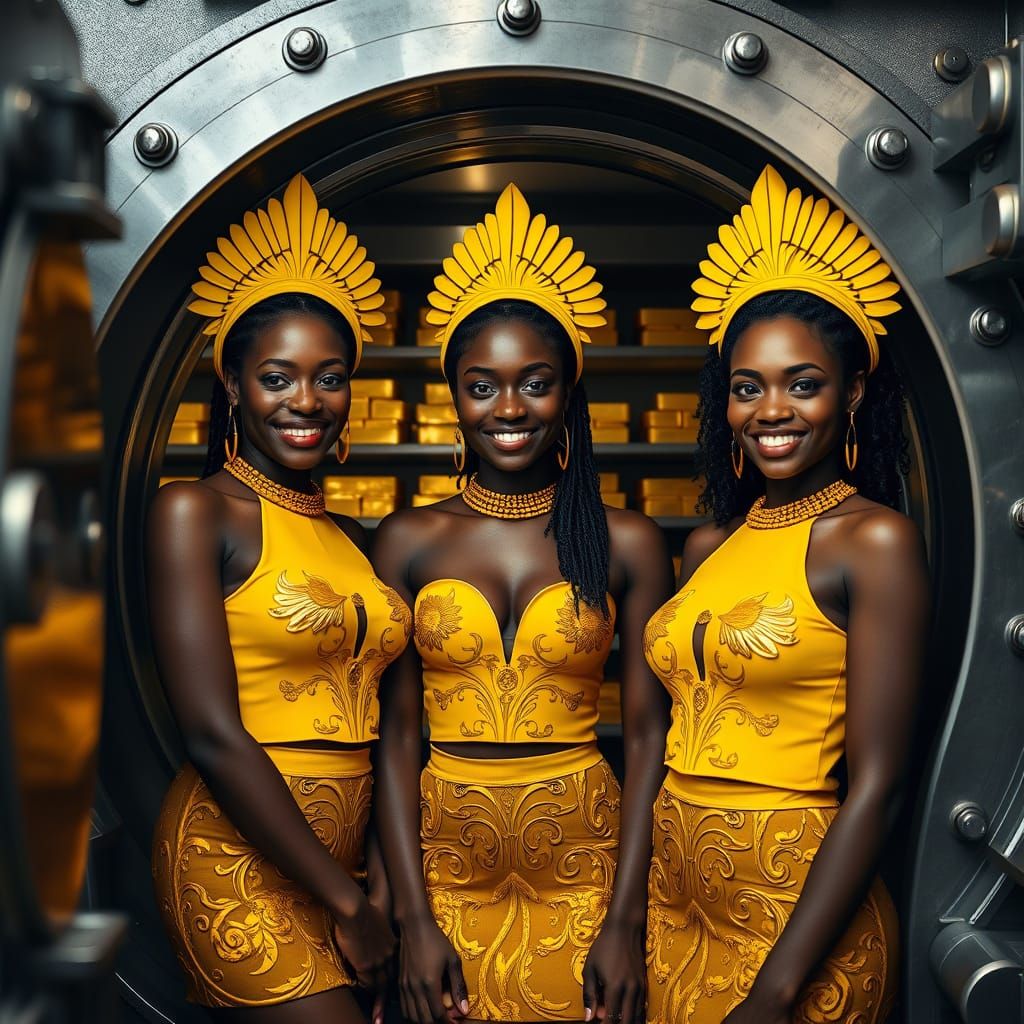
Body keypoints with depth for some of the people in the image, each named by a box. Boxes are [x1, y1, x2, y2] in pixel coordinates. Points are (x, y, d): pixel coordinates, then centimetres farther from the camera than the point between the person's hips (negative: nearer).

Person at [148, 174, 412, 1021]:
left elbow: (374, 723, 11)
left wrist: (385, 878, -1)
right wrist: (345, 902, -12)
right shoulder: (195, 513, -8)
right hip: (241, 861, -6)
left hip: (340, 851, 6)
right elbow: (212, 734, -15)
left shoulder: (350, 536, 11)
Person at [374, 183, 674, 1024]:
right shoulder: (409, 541, 0)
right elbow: (395, 734, -2)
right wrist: (414, 919, -7)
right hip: (447, 866, 1)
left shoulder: (627, 543, -2)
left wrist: (626, 922, -8)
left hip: (583, 870, 0)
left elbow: (647, 734, -3)